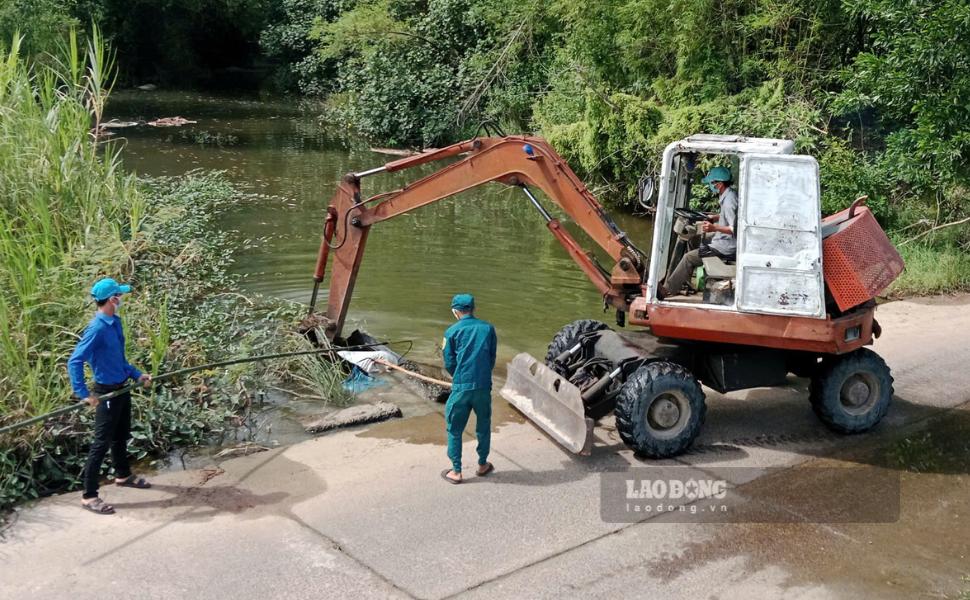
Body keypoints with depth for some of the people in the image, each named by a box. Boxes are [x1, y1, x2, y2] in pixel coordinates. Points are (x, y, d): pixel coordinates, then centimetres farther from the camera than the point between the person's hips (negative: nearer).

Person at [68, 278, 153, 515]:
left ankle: (123, 475, 44)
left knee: (121, 436, 24)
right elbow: (75, 362, -27)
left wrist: (137, 375, 13)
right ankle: (89, 496, 4)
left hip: (121, 388, 9)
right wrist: (84, 394, -29)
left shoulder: (115, 322, 4)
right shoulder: (97, 328, -23)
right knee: (102, 443, -3)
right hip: (107, 392, -9)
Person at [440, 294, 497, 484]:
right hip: (484, 387, 3)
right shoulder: (488, 328, 4)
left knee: (454, 430, 10)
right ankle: (482, 465, 32)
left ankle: (456, 472, 14)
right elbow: (492, 359, 7)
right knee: (483, 427, 20)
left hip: (461, 388, -2)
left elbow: (449, 364, 0)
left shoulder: (452, 331, -4)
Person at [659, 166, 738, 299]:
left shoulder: (729, 200, -22)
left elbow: (735, 229, -27)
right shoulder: (727, 196, 10)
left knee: (689, 258, -12)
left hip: (726, 248, -11)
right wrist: (711, 219, 18)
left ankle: (667, 290, -6)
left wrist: (714, 228, -34)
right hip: (724, 243, 11)